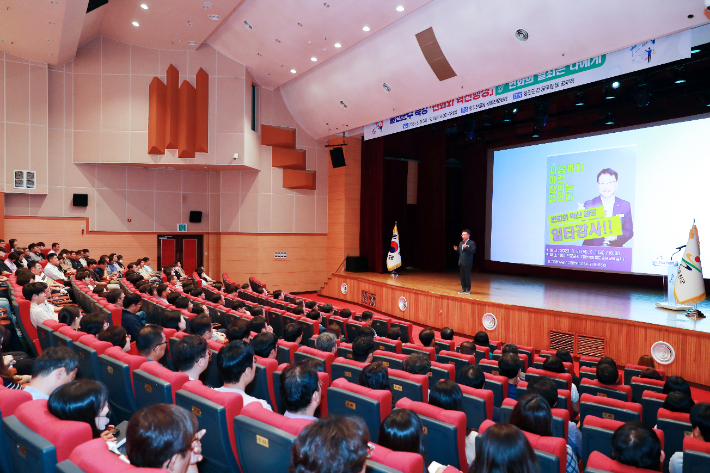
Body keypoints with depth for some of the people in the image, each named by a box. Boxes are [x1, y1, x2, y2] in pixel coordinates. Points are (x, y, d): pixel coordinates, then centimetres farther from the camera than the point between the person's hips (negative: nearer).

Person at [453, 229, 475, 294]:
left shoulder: (472, 243, -5)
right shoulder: (461, 243, 17)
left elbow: (473, 251, -18)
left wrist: (466, 247, -28)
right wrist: (456, 249, -2)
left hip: (467, 263, -7)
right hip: (461, 262, 7)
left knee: (467, 276, -2)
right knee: (462, 276, 10)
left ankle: (468, 289, 6)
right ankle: (463, 289, 18)